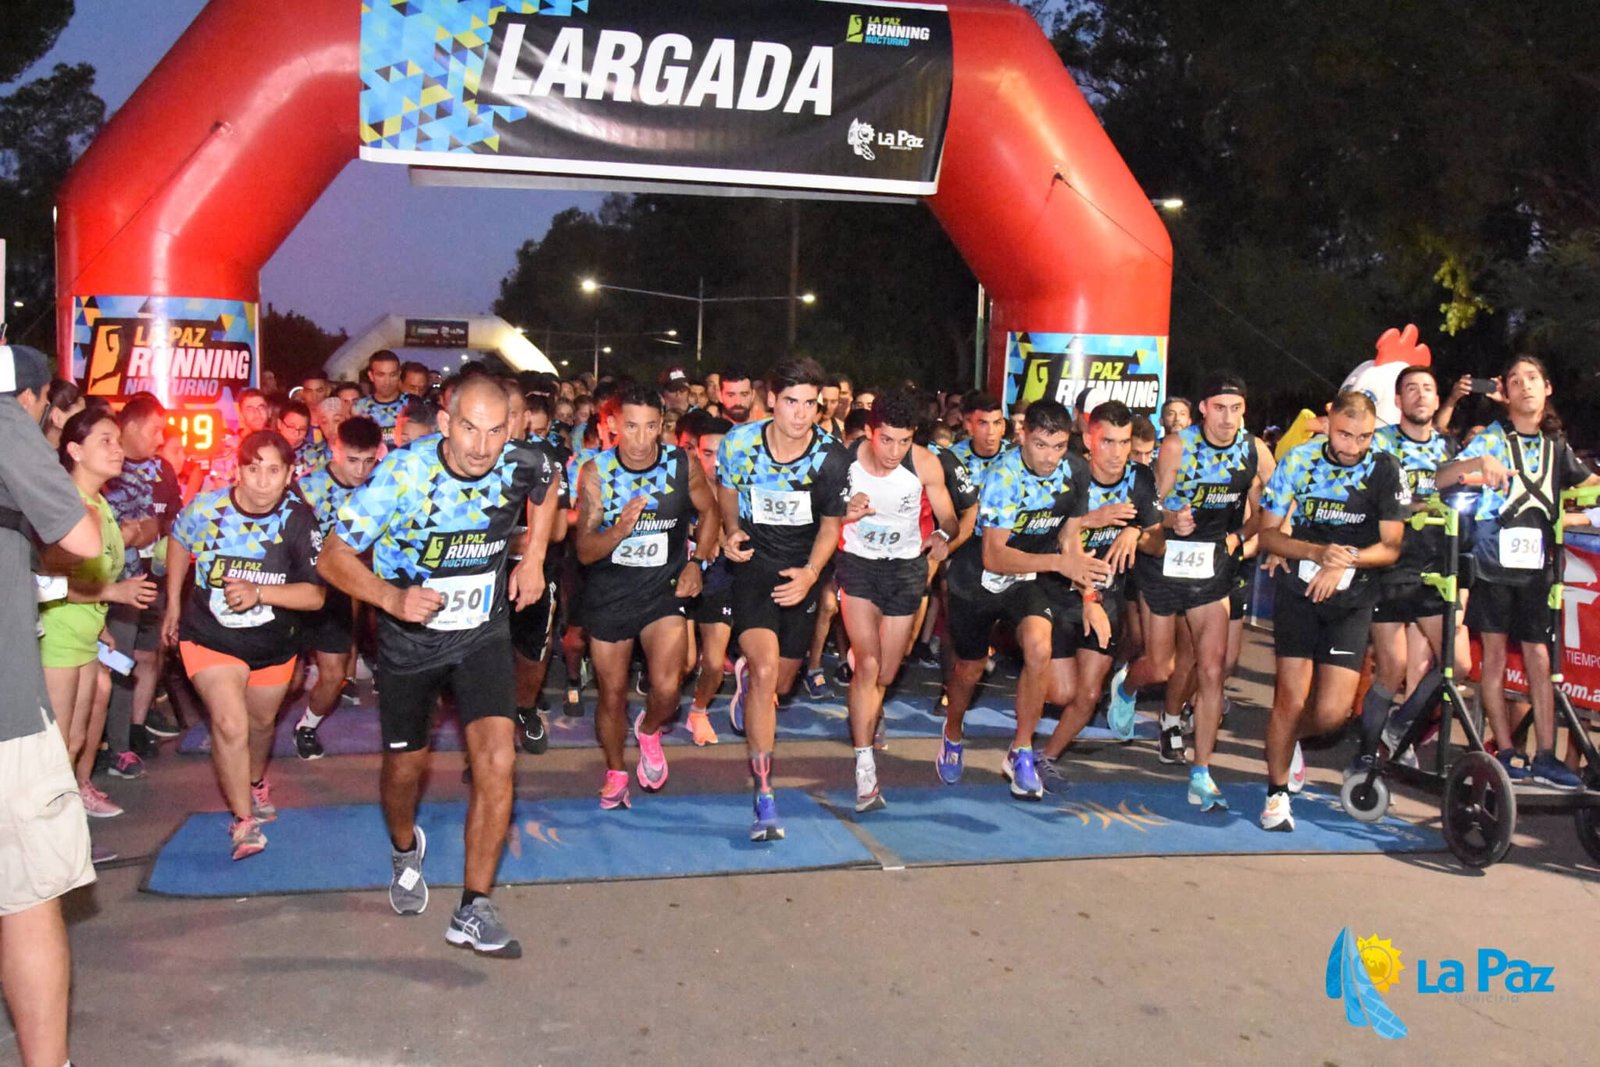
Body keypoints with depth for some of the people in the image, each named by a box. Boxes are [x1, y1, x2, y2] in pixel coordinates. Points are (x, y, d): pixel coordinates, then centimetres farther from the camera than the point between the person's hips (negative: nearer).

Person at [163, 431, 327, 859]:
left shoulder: (299, 519, -21)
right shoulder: (205, 507, -19)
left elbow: (315, 595, -22)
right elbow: (179, 542, 5)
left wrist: (258, 592, -36)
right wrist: (173, 605, 10)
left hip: (275, 643, 2)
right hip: (211, 637, -2)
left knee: (261, 722, 24)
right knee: (230, 725, -18)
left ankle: (256, 783, 55)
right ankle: (243, 821, -1)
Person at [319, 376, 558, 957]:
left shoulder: (521, 466, -16)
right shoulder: (402, 473, -24)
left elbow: (546, 486, 12)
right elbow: (333, 556, -20)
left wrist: (533, 557, 1)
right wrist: (392, 597, -37)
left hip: (483, 634, 1)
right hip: (408, 639, -1)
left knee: (496, 759, -16)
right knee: (406, 765, 14)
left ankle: (473, 909, -4)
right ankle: (405, 849, 50)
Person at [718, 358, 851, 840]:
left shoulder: (831, 457, -14)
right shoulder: (739, 443, -13)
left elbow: (830, 525, -1)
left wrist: (810, 573, -17)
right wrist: (732, 532, -10)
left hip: (800, 573, 2)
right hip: (753, 563, -2)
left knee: (780, 683, 13)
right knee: (765, 670, -21)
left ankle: (746, 675, 54)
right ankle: (764, 799, -15)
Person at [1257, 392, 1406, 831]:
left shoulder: (1385, 470, -5)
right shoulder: (1298, 461, -5)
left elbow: (1391, 547, -2)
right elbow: (1268, 534, -2)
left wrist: (1346, 559, -21)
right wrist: (1318, 553, -19)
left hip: (1351, 599, 1)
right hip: (1298, 589, -1)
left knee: (1331, 712, -8)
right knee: (1291, 699, -8)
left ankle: (1289, 735, 28)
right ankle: (1277, 792, 13)